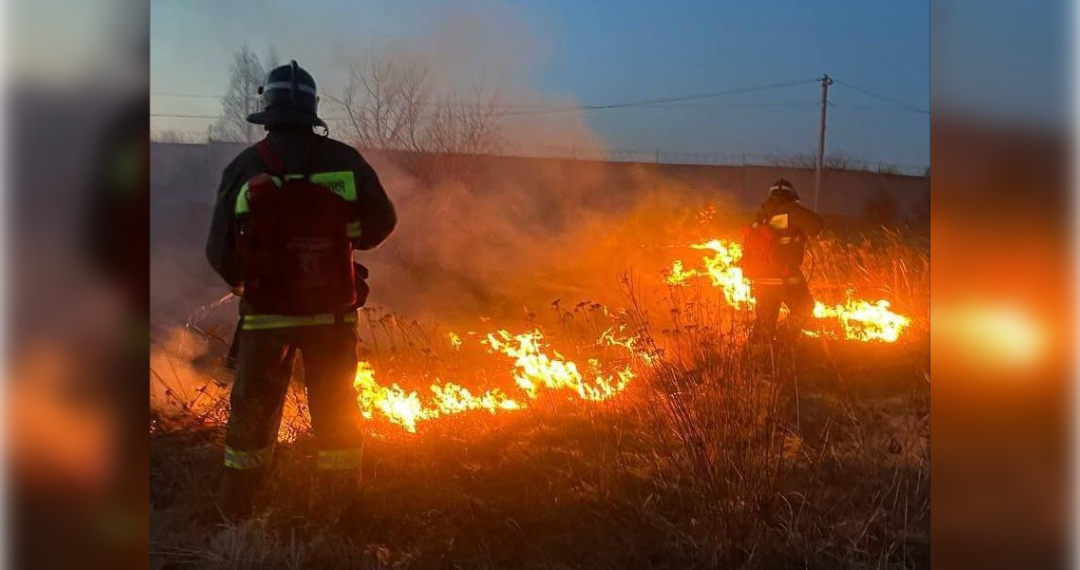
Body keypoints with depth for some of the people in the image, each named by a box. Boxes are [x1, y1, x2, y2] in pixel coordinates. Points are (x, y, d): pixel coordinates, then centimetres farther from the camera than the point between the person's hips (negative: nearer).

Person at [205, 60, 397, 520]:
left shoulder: (243, 168, -8)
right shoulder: (345, 162, -6)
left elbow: (220, 251, -5)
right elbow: (381, 224, 0)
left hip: (266, 312, -1)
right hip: (332, 311, 1)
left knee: (252, 411, 15)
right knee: (336, 410, 15)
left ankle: (237, 511, 25)